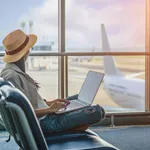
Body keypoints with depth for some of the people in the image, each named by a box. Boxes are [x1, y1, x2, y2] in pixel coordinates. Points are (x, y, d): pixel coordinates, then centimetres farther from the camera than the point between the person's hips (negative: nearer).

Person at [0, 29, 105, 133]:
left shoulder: (15, 70, 8)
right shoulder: (11, 76, -24)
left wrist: (48, 103, 8)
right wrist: (49, 109, -19)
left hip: (45, 114, 11)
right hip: (43, 122, -11)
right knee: (98, 111, -15)